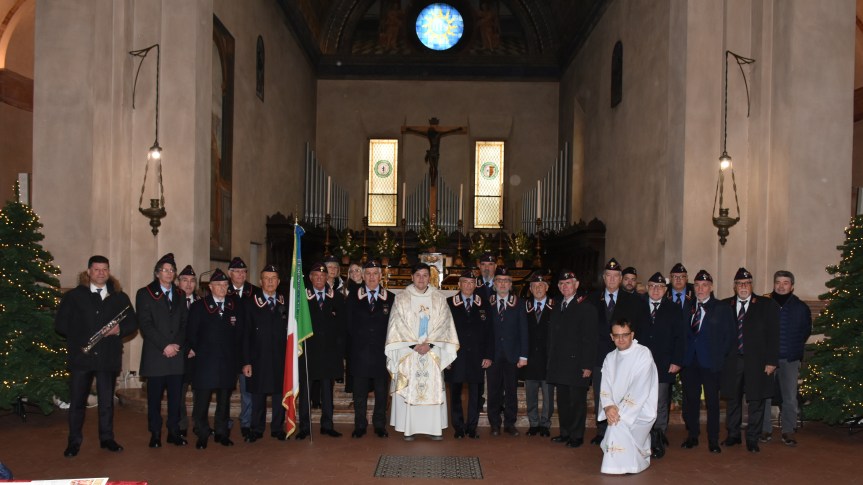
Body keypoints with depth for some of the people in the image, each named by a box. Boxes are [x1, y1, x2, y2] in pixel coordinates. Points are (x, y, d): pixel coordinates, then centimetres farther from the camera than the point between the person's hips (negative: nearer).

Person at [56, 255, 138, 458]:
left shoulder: (120, 297, 9)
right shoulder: (74, 296, 4)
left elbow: (133, 323, 9)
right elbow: (60, 324, 3)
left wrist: (119, 330, -10)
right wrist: (77, 336, -8)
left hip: (109, 357, 2)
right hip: (81, 356, -1)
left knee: (107, 401, 10)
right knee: (77, 401, 3)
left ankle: (107, 438, 21)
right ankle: (74, 441, 14)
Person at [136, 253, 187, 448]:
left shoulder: (179, 295, 16)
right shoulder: (145, 294, 3)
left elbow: (185, 323, 11)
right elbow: (145, 324, -6)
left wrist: (177, 344, -6)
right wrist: (164, 346, -12)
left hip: (177, 354, 3)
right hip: (155, 355, -3)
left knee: (176, 397, 3)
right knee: (154, 397, 2)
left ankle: (174, 432, 12)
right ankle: (155, 434, 10)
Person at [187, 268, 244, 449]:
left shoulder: (235, 307, 9)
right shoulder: (198, 306, 2)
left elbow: (239, 334, 8)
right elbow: (191, 334, 3)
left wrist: (236, 358, 3)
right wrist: (198, 351, -1)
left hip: (228, 363, 2)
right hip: (205, 363, -2)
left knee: (224, 400, 9)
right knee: (201, 401, -1)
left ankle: (222, 433, 20)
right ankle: (202, 436, 11)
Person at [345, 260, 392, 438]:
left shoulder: (390, 298, 5)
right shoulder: (353, 298, 7)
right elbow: (349, 325, 5)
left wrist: (388, 346, -5)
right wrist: (355, 344, -2)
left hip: (382, 352, 0)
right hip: (360, 353, 0)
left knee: (381, 392, 6)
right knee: (359, 393, 5)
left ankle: (380, 425, 17)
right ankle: (360, 426, 14)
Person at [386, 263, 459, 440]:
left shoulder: (439, 298, 7)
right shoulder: (401, 298, 4)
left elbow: (443, 323, 1)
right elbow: (398, 324, -2)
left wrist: (429, 344, -11)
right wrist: (414, 345, -11)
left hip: (432, 352, 1)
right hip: (407, 352, -1)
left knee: (434, 389, -1)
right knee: (408, 389, -3)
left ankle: (435, 428, 5)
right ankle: (409, 428, 1)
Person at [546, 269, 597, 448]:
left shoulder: (585, 307, -5)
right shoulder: (557, 309, 16)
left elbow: (589, 338, -10)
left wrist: (587, 365, -15)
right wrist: (551, 362, 10)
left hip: (576, 363, -6)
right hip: (559, 364, 6)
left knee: (577, 401, 0)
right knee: (562, 400, 11)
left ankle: (577, 436, 9)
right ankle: (565, 433, 21)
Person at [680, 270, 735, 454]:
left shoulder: (722, 309, 3)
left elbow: (729, 336, 1)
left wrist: (720, 358, -5)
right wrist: (681, 356, 3)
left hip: (711, 363, -3)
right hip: (690, 362, 3)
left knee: (712, 402, 0)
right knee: (690, 400, 7)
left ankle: (713, 441, 8)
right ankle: (692, 437, 18)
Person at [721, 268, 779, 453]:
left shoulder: (767, 305, 3)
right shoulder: (725, 305, 8)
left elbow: (773, 335, -1)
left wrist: (772, 361, -7)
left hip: (756, 361, -2)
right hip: (732, 361, 2)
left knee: (756, 401, 2)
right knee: (733, 399, 10)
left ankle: (752, 439, 13)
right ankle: (733, 435, 23)